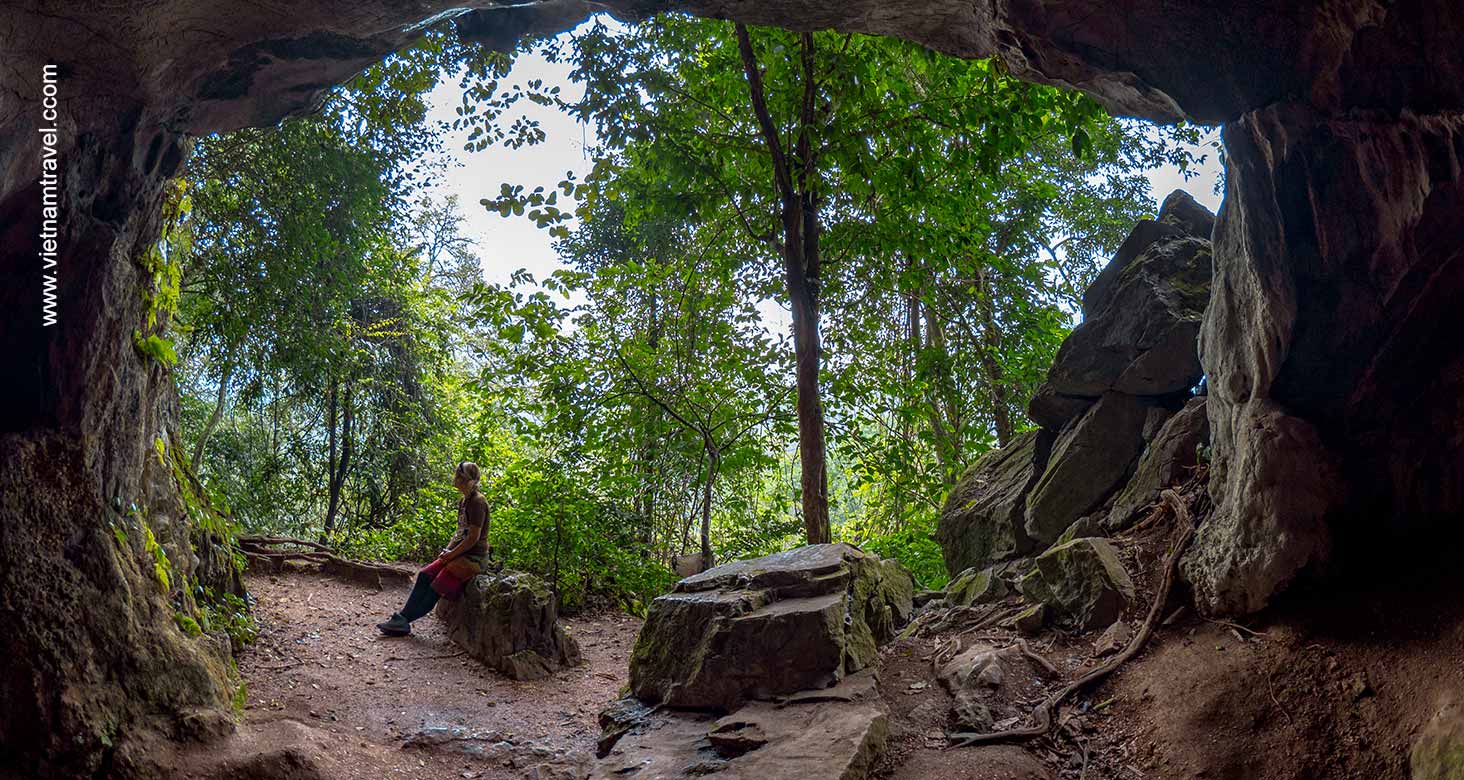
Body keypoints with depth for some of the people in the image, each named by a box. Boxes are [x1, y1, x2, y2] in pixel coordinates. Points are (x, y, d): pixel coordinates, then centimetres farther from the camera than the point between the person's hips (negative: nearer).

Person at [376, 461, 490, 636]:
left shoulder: (477, 502, -17)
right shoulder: (463, 502, 13)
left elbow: (473, 538, -20)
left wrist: (451, 554, -13)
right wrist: (448, 550, 3)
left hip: (473, 557, -9)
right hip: (460, 554, 9)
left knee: (438, 587, -13)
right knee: (425, 576, -2)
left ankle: (404, 620, -6)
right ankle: (403, 617, -5)